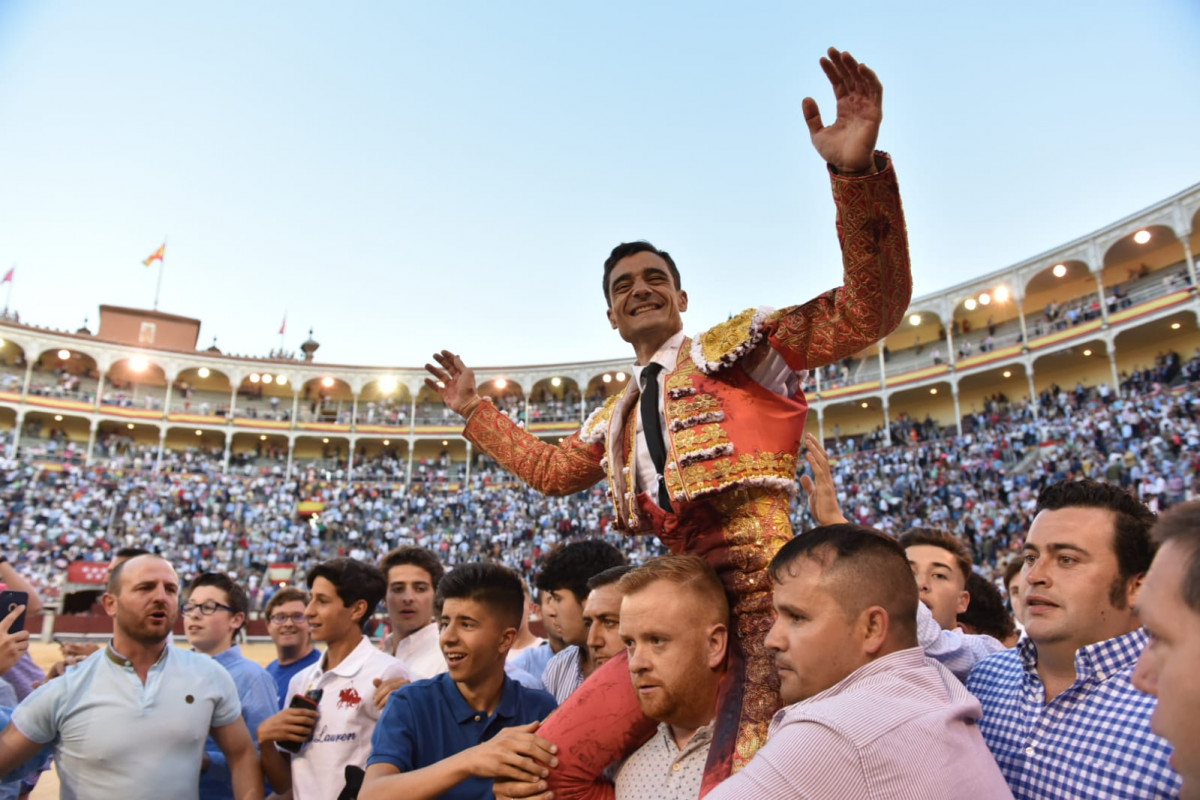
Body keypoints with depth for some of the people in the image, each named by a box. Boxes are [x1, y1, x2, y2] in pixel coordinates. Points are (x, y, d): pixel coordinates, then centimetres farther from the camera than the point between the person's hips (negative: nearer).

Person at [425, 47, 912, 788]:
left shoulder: (740, 341, 5)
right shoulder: (620, 413, 24)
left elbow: (872, 310, -6)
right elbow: (553, 469, 37)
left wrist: (857, 171, -20)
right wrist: (475, 410, 37)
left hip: (760, 585, -6)